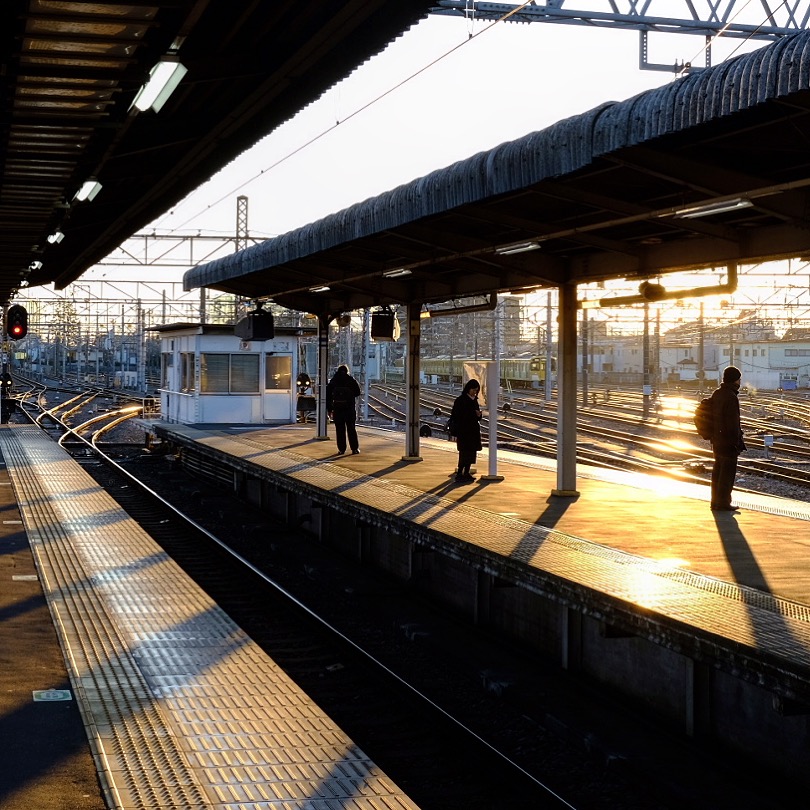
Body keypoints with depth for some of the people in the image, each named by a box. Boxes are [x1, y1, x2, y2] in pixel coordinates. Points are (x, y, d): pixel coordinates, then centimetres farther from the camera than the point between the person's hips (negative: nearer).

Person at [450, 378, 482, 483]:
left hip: (473, 431, 7)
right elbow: (454, 416, -12)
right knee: (465, 453, -9)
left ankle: (466, 473, 16)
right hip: (463, 431, -7)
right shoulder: (460, 400, -10)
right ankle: (459, 475, -6)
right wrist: (456, 434, -16)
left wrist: (478, 415, -4)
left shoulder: (474, 400, 11)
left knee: (471, 453, 8)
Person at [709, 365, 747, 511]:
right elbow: (733, 423, -21)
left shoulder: (716, 394, 9)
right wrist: (737, 442, -16)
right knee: (728, 471, -2)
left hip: (716, 440, 9)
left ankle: (716, 501, 23)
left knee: (718, 471, 16)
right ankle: (723, 503, 0)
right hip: (728, 442, -9)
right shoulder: (731, 397, -20)